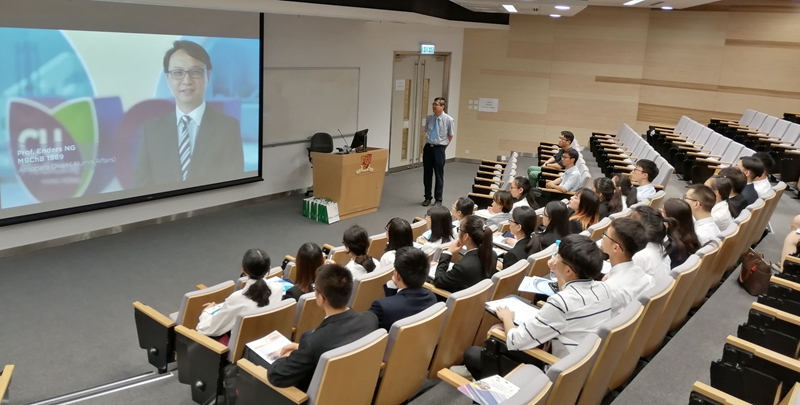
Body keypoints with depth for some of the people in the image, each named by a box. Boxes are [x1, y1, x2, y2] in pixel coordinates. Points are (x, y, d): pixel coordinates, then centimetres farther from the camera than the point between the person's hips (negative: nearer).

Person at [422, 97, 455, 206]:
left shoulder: (449, 120, -10)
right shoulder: (429, 118, 2)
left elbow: (451, 136, 2)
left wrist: (442, 146, 5)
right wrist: (427, 145, 12)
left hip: (439, 149, -4)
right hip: (428, 147, 4)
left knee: (439, 175, 4)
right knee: (427, 174, 10)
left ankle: (438, 199, 15)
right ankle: (428, 197, 23)